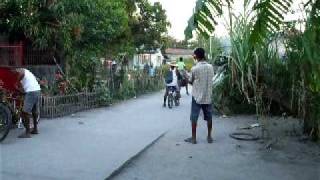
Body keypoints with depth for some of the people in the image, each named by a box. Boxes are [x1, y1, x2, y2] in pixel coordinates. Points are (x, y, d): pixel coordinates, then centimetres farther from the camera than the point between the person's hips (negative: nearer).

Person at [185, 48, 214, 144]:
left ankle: (193, 138, 8)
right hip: (208, 96, 4)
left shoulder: (194, 69, -12)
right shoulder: (210, 67, 0)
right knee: (209, 117, 13)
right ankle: (209, 137, 20)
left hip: (197, 96, -3)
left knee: (194, 118, 5)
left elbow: (191, 82, 0)